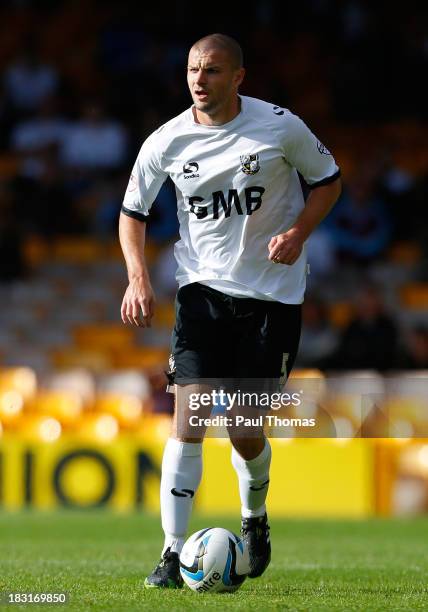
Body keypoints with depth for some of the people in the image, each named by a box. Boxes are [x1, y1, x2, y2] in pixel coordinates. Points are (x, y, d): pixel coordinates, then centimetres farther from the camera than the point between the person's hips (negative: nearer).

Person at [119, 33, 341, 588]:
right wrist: (138, 279, -7)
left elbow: (328, 180, 6)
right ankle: (174, 553, -10)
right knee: (189, 417, -13)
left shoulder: (280, 127, -8)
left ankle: (255, 520, 32)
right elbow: (132, 212, 9)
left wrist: (297, 234, -12)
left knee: (244, 429, 0)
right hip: (203, 288, 1)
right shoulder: (166, 142, -4)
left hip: (273, 292, -1)